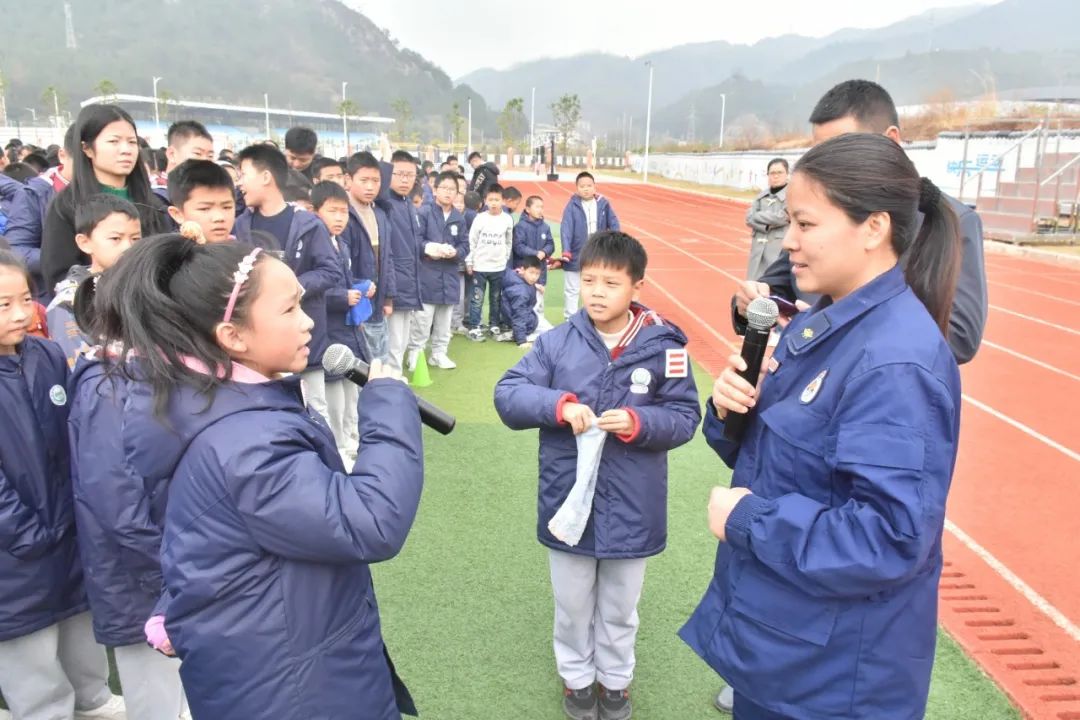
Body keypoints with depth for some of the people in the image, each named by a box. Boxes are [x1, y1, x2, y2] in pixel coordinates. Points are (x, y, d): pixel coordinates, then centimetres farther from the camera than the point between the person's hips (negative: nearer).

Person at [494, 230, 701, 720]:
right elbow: (507, 394, -9)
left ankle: (615, 680, 48)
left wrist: (637, 421, -25)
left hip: (632, 508, 0)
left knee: (619, 609, 22)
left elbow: (685, 417, -7)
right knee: (572, 605, 21)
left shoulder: (662, 345, -11)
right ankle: (576, 676, 47)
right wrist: (559, 404, -26)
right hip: (568, 501, 1)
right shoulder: (557, 342, -8)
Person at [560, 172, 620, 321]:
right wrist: (566, 250, -29)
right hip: (576, 255, -3)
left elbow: (613, 223, 0)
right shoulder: (572, 205, -11)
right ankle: (570, 319, 20)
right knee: (572, 289, 7)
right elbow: (566, 228, -18)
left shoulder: (603, 203, -2)